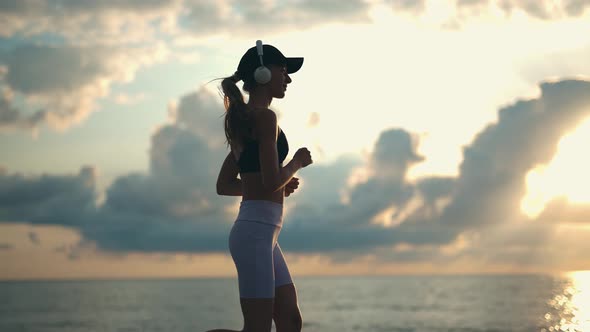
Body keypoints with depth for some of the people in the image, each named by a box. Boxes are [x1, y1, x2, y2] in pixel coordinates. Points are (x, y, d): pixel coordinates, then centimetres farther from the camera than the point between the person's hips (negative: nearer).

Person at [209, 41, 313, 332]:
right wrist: (297, 163, 1)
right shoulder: (265, 117, -10)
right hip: (256, 231, -10)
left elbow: (224, 185, 21)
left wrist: (281, 185, 20)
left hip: (263, 233, 10)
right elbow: (272, 181, -18)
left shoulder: (243, 121, 18)